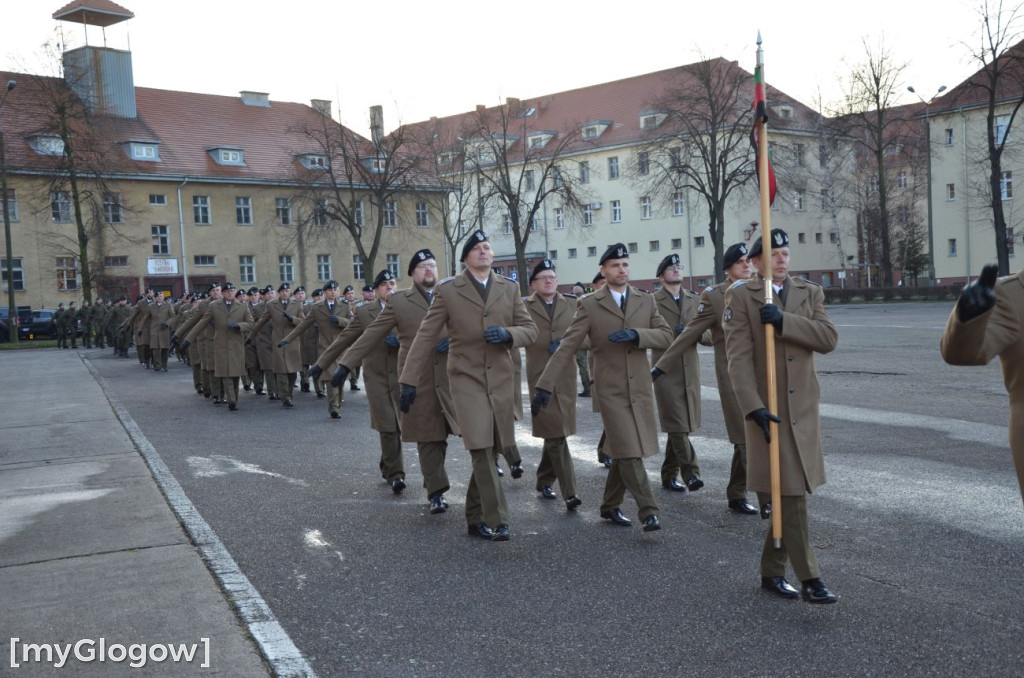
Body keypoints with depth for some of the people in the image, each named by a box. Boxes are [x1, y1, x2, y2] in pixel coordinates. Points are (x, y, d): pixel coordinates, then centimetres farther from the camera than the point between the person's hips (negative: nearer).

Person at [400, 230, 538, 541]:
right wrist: (410, 380, -3)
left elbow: (530, 330, 7)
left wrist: (508, 334, -15)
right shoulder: (447, 290, 0)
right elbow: (425, 337, 0)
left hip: (500, 379, 3)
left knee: (489, 451, 9)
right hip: (467, 378, -3)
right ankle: (496, 519, -7)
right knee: (481, 449, -12)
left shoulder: (509, 289, 8)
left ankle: (475, 517, 24)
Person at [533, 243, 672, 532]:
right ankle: (649, 512, -4)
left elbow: (666, 336, 0)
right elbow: (567, 347, -6)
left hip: (640, 388, 4)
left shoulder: (646, 301, 8)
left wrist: (636, 335, -19)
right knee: (629, 452, -9)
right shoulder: (590, 305, -3)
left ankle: (610, 506, 27)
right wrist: (545, 386, -12)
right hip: (611, 389, -4)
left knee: (623, 452, 11)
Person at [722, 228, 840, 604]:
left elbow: (828, 338, -8)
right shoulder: (740, 296, -5)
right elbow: (739, 356, -13)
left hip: (803, 408, 5)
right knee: (791, 493, -7)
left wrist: (783, 321, -20)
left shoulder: (810, 293, 8)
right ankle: (810, 579, -1)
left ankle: (771, 572, 23)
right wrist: (754, 407, -22)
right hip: (768, 409, -5)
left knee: (791, 493, 10)